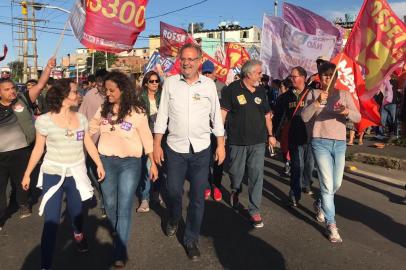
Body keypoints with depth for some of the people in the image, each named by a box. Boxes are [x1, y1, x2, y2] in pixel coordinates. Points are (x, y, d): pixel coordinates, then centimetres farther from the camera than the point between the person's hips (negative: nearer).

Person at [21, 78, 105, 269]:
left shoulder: (81, 118, 2)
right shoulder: (44, 120, -8)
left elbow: (89, 144, 8)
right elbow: (38, 149, 0)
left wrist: (99, 165, 7)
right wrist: (27, 173, 3)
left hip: (76, 174, 3)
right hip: (53, 175, -3)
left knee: (76, 212, 17)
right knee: (51, 221, -3)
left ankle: (78, 234, 52)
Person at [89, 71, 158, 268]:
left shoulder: (136, 111, -9)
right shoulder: (103, 109, 3)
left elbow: (146, 138, -4)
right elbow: (90, 129, 12)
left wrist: (153, 163, -3)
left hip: (130, 163, -4)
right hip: (106, 162, 4)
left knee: (124, 207, -2)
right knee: (109, 203, 17)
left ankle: (120, 251, 11)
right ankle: (118, 233, 45)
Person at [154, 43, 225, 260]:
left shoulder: (209, 84, 1)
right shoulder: (170, 83, 0)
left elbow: (216, 115, 6)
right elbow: (162, 114, 2)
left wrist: (221, 145, 4)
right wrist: (156, 144, -1)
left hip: (201, 148, 0)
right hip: (174, 147, 0)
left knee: (197, 197, 6)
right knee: (173, 191, 12)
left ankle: (191, 239, 25)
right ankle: (173, 220, 45)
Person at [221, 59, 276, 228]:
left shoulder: (261, 91, 10)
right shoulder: (232, 89, -5)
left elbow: (267, 114, 17)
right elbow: (223, 112, -8)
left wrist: (270, 135, 17)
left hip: (258, 141, 3)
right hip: (237, 141, -3)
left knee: (257, 175, 0)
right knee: (236, 172, 11)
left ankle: (254, 210, 10)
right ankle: (235, 191, 45)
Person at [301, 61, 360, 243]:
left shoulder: (344, 95, 7)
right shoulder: (313, 94, 2)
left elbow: (358, 118, -2)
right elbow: (304, 117, -11)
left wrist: (346, 111, -23)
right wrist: (317, 102, -26)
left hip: (340, 143, 4)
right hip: (320, 143, -3)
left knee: (337, 184, 12)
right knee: (327, 185, -8)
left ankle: (320, 204, 41)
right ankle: (331, 225, 3)